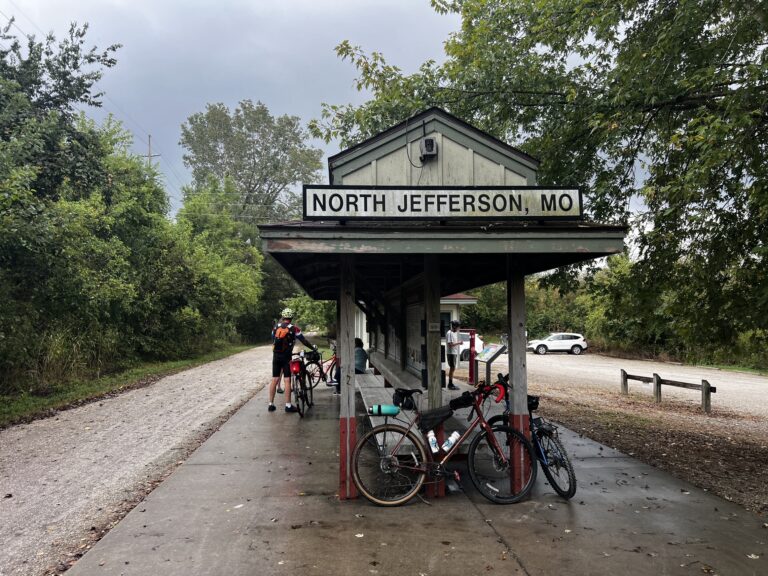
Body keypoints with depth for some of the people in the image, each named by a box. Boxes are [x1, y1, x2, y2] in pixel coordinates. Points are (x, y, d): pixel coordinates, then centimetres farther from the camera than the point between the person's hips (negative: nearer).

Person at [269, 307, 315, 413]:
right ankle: (288, 405, -1)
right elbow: (304, 341, -2)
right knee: (287, 380, -2)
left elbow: (273, 341, 15)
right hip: (286, 356, -4)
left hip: (276, 356, 4)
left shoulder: (275, 328, 5)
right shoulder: (294, 329, -6)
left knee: (274, 379, 8)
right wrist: (313, 348, 11)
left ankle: (271, 404, 12)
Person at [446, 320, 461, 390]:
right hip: (451, 353, -10)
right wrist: (458, 343, -16)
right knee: (452, 368, -8)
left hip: (455, 353, 10)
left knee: (453, 368, 12)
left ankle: (451, 384, 18)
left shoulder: (455, 333, 16)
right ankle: (450, 385, -5)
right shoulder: (449, 333, -15)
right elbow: (450, 344, -21)